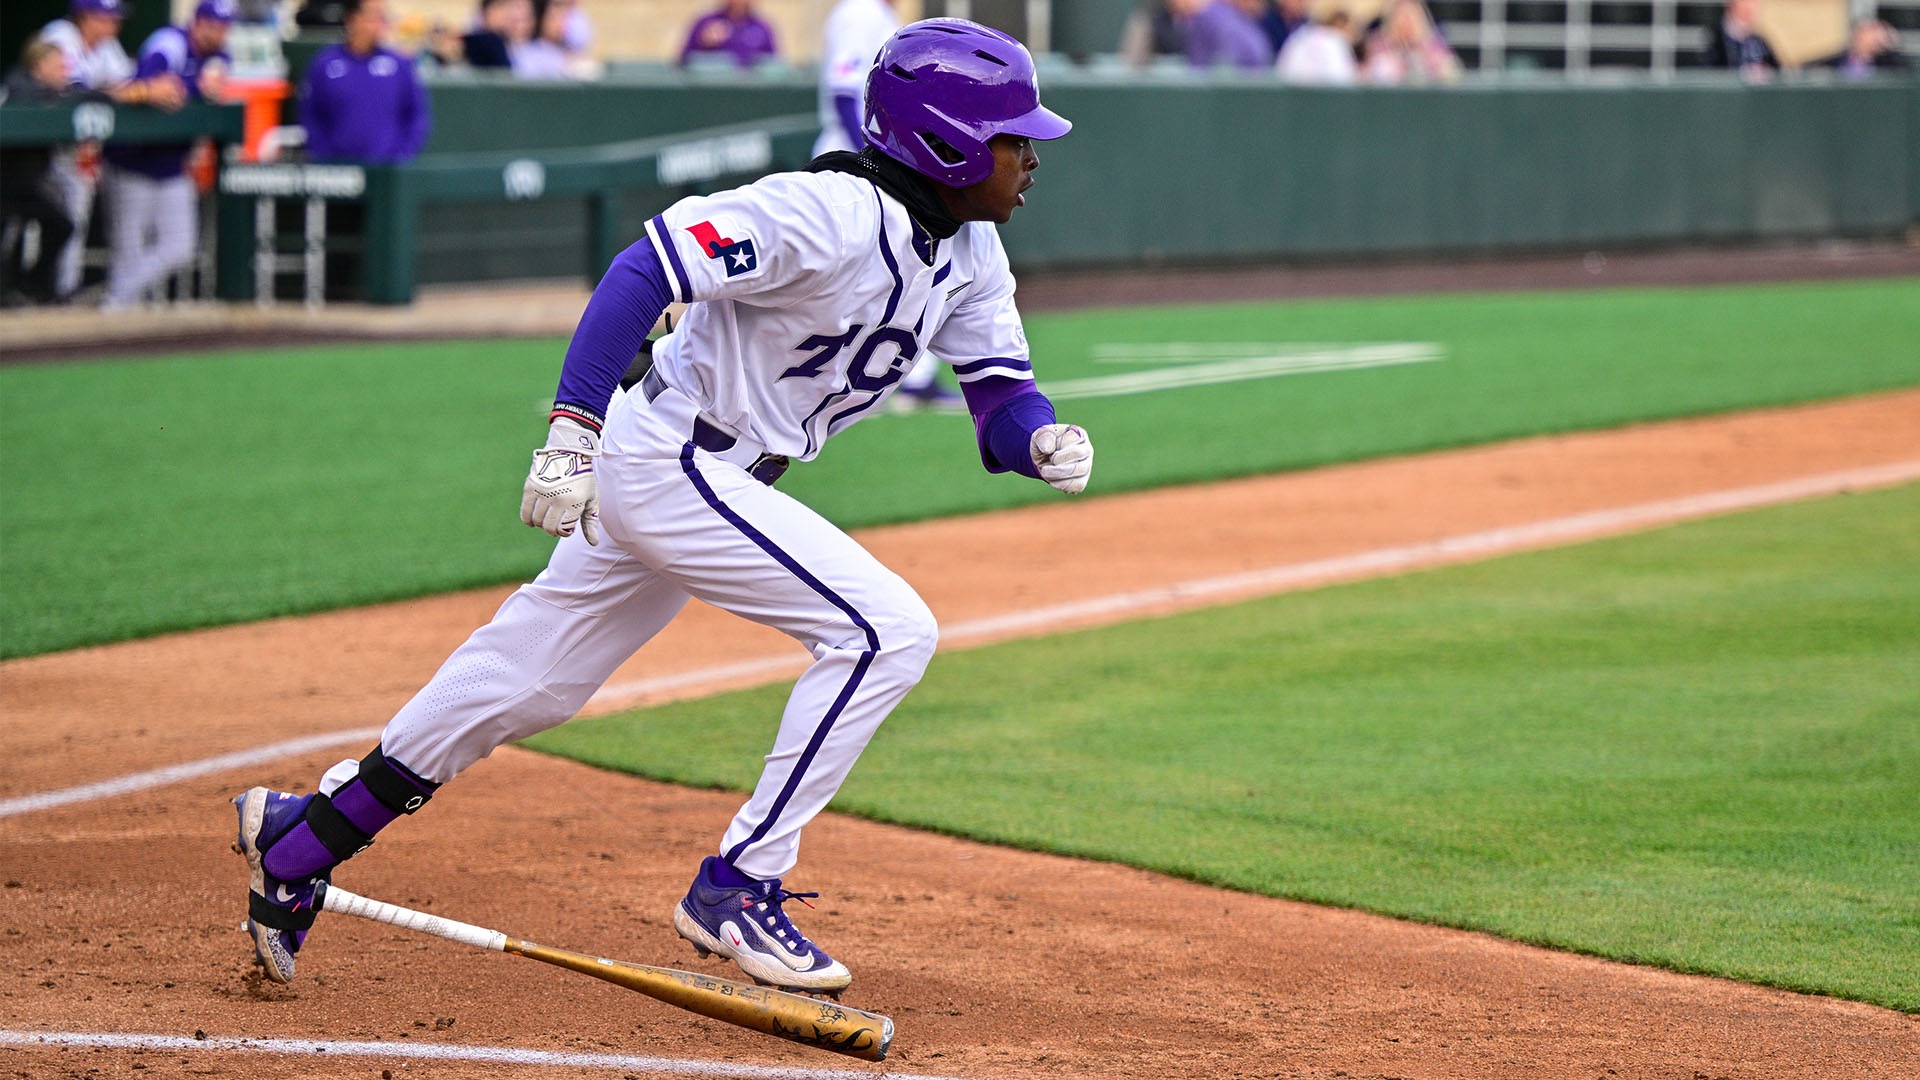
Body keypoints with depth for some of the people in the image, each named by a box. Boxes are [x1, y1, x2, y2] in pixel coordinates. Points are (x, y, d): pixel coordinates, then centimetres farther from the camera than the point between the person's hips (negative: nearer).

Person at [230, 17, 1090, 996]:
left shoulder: (968, 255, 5)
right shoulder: (829, 215, -24)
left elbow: (998, 394, 6)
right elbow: (650, 262, -28)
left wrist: (1043, 441, -18)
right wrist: (574, 429, -33)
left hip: (713, 478, 9)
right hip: (666, 463, -9)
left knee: (538, 680, 15)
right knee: (886, 629, -15)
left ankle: (300, 838, 25)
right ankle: (736, 889, -10)